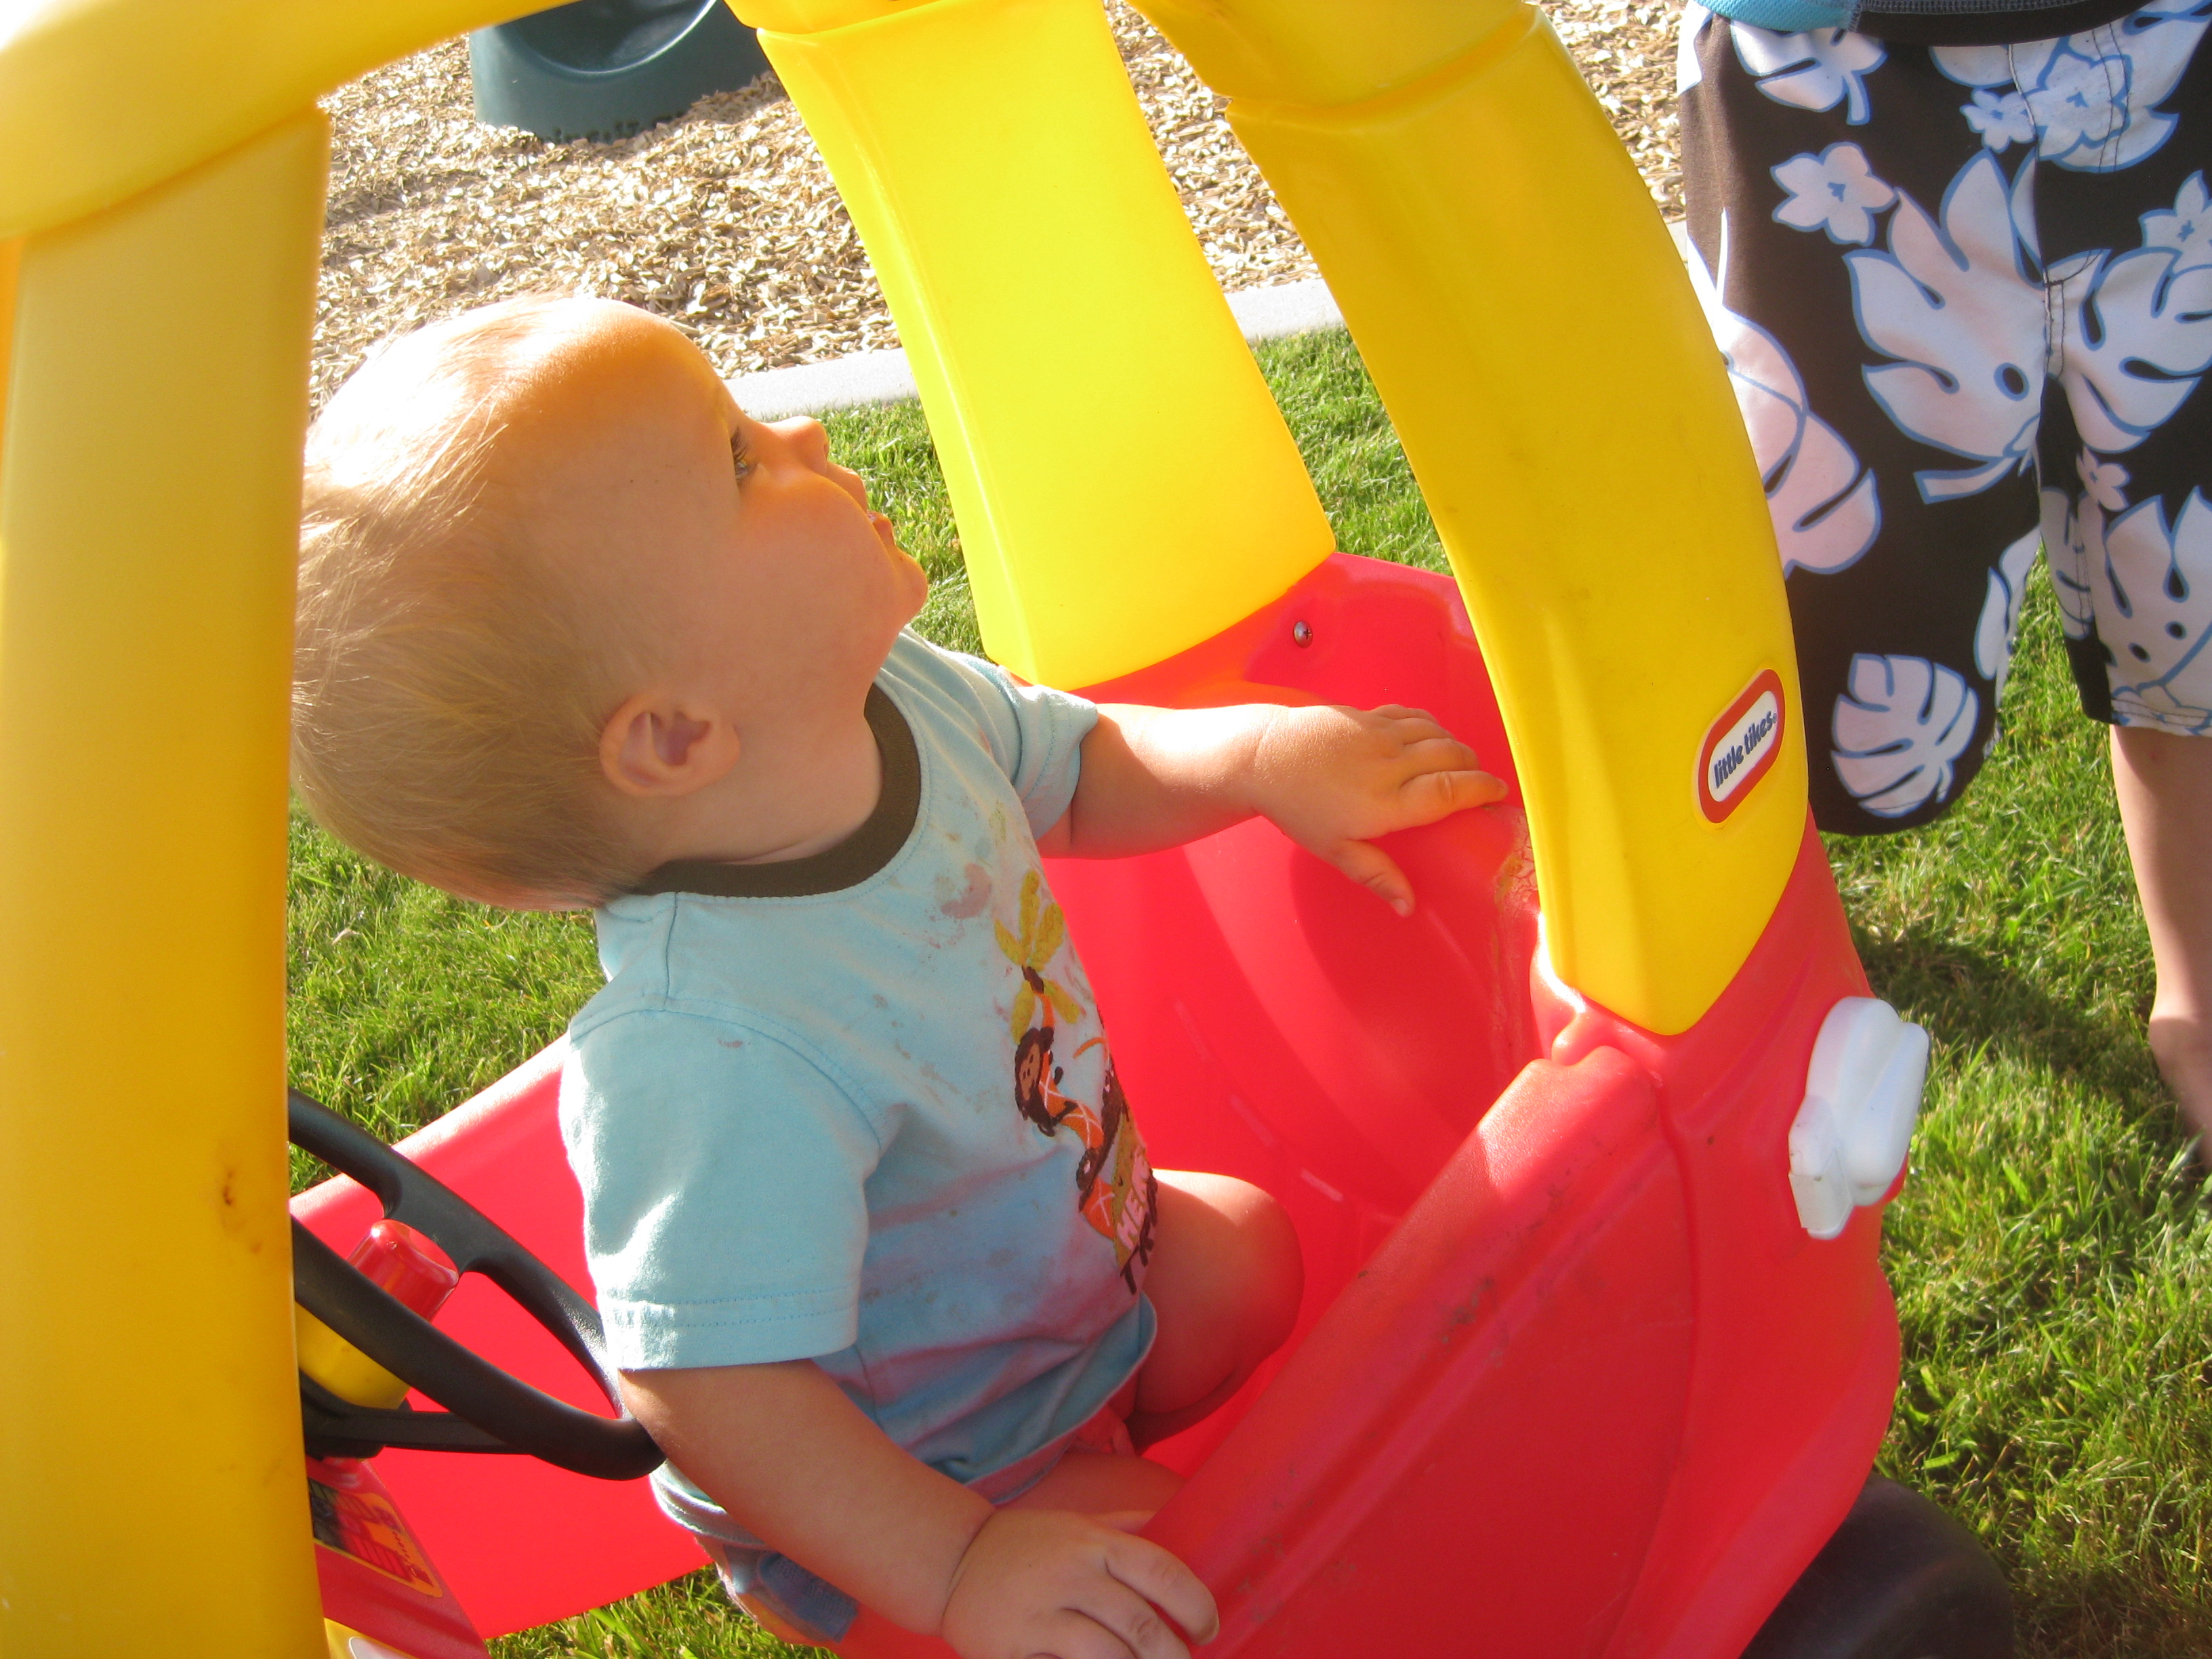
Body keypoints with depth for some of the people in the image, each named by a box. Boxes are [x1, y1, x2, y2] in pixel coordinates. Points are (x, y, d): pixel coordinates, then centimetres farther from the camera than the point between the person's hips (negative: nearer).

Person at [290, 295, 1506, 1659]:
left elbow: (1080, 768, 2)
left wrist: (1265, 754, -12)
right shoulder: (724, 1064, -46)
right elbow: (709, 1390, -41)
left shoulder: (887, 697, -19)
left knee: (1249, 1259, 21)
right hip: (906, 1471, -7)